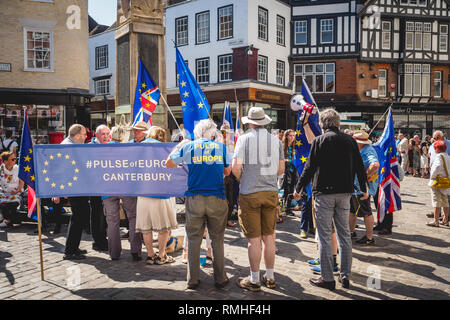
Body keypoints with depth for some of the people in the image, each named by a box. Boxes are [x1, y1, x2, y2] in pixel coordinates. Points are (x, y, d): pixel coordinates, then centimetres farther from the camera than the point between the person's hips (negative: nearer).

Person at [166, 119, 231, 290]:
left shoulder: (188, 146, 1)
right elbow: (227, 171, 11)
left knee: (194, 239, 10)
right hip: (217, 199, 0)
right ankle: (220, 278, 20)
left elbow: (169, 163, 12)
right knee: (217, 239, 12)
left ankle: (192, 280, 17)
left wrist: (179, 146, 22)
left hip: (194, 199, 0)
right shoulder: (221, 147, 2)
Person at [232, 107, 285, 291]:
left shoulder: (244, 139, -6)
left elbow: (236, 168, -12)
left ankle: (254, 280, 13)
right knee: (269, 236, 12)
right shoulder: (276, 141, 6)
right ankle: (270, 277, 23)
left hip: (250, 193, -4)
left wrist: (242, 179, 7)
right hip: (271, 192, 4)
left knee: (254, 239, 2)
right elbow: (281, 169, 10)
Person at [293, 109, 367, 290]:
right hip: (344, 193, 5)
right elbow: (359, 167, 11)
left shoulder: (319, 141, -7)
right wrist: (364, 189, 25)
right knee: (344, 234, 13)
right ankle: (345, 276, 19)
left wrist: (298, 189, 4)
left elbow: (309, 168, -7)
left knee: (324, 236, 1)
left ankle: (327, 278, 6)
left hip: (324, 193, -5)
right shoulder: (350, 140, 6)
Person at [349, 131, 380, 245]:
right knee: (351, 210, 20)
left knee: (366, 213, 0)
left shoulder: (368, 152, -21)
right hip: (354, 187, 10)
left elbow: (375, 164, -40)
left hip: (362, 188, -10)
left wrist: (366, 176, -29)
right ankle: (351, 231, 35)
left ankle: (369, 238, 12)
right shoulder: (361, 151, 12)